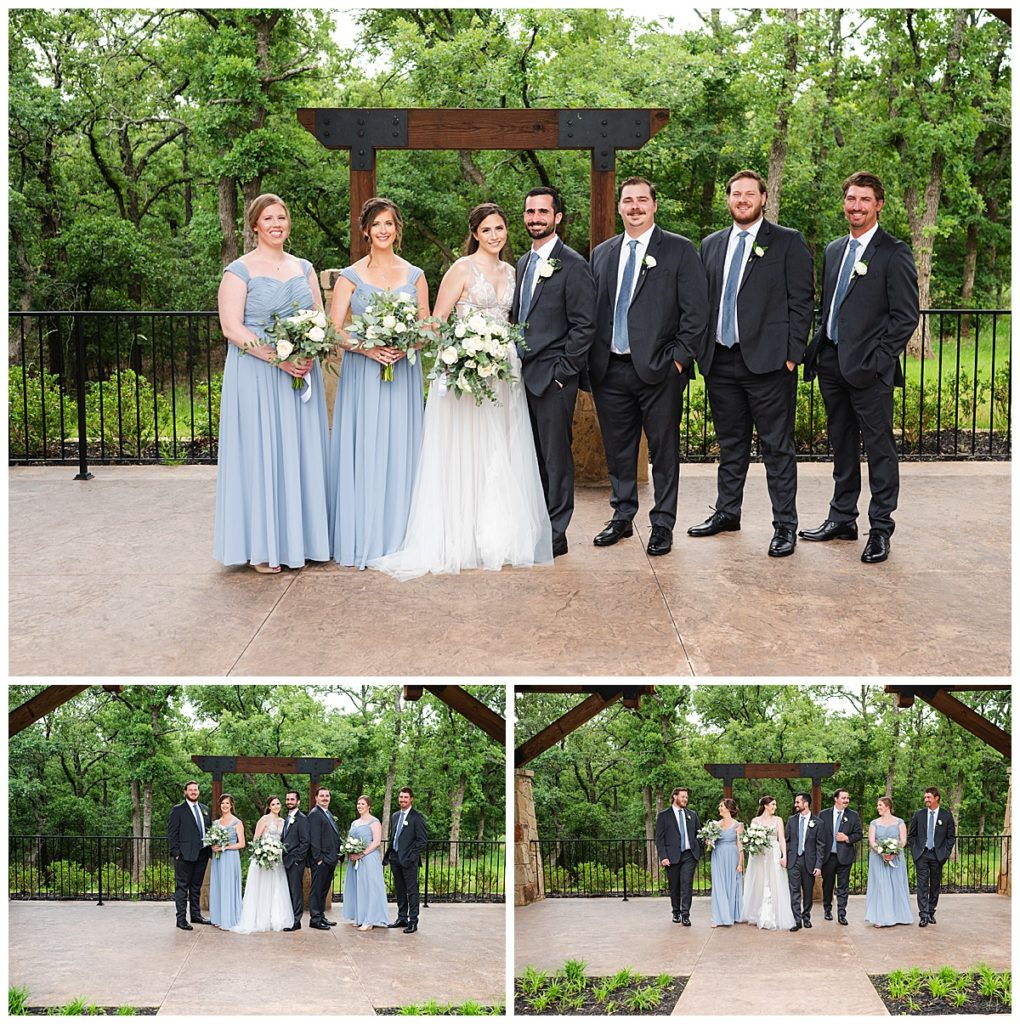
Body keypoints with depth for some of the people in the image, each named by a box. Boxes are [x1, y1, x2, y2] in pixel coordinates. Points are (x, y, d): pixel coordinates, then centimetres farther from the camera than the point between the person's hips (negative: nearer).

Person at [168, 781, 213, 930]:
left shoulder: (205, 809, 15)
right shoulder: (177, 810, -3)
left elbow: (209, 830, 19)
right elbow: (171, 833, -6)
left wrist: (211, 849, 8)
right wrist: (175, 852, -13)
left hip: (202, 855, 6)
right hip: (185, 855, -6)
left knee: (196, 887, 15)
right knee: (182, 887, -3)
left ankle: (196, 915, 23)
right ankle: (181, 919, -2)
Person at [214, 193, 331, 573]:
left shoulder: (304, 268, 13)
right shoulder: (239, 270, -3)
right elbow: (231, 327, -11)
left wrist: (310, 355, -8)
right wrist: (278, 358, -19)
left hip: (301, 374, 5)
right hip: (256, 375, -5)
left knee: (300, 452, 6)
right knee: (260, 453, -3)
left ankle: (300, 537, 15)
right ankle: (262, 546, 2)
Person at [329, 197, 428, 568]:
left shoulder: (415, 276, 9)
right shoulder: (350, 277, 3)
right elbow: (334, 331, -2)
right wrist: (367, 348, -18)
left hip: (404, 371, 2)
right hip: (362, 374, -2)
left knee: (399, 451, 2)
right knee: (363, 452, -4)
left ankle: (398, 537, 8)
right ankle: (363, 540, 1)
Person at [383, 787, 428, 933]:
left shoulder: (417, 816, -6)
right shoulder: (395, 816, 16)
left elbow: (423, 840, -10)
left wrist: (412, 856, -15)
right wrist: (388, 855, 11)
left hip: (408, 860, -7)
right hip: (395, 858, 7)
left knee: (412, 890, -4)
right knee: (399, 890, 12)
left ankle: (413, 921, -1)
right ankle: (402, 918, 20)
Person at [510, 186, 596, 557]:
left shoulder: (572, 265, -8)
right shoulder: (523, 263, 16)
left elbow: (584, 325, -11)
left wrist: (562, 371, -13)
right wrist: (514, 365, 11)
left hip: (552, 377, -7)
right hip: (523, 375, 7)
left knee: (555, 456, -2)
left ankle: (555, 534, 4)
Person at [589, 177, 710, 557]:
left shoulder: (680, 250, 0)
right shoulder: (602, 254, 14)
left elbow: (696, 310, -4)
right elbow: (592, 310, 15)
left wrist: (680, 358, -10)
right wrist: (592, 360, 5)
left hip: (658, 369, -4)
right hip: (609, 370, 4)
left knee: (664, 451, 2)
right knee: (618, 450, 11)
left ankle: (662, 525, 10)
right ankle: (622, 518, 24)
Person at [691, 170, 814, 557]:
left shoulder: (788, 242, 1)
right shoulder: (711, 245, 15)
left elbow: (801, 302, -3)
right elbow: (703, 300, 16)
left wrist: (792, 353, -10)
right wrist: (702, 350, 8)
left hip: (768, 361, -5)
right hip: (721, 361, 5)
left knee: (777, 447, -1)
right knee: (730, 444, 15)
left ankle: (785, 525, 3)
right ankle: (727, 512, 26)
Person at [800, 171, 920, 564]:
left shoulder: (894, 253, -7)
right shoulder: (833, 250, 15)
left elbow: (906, 316, -10)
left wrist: (877, 360, -15)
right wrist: (818, 350, 10)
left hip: (869, 369, -7)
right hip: (832, 364, 7)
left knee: (879, 447, -1)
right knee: (842, 445, 14)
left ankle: (880, 529, 4)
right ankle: (842, 519, 24)